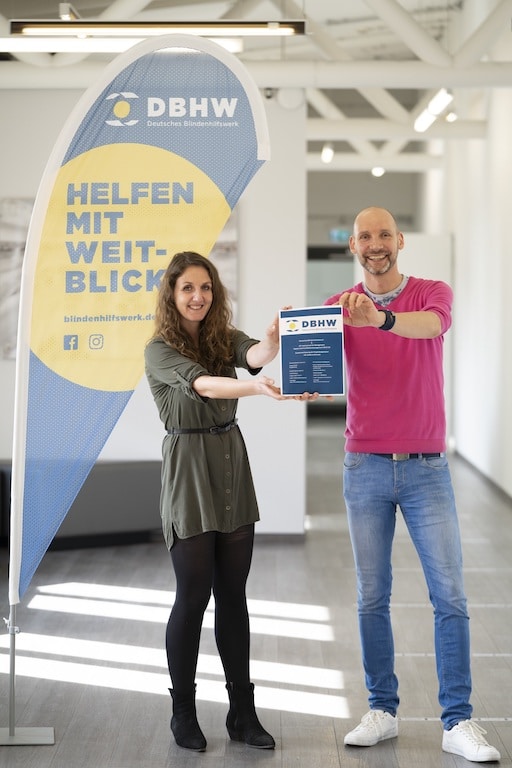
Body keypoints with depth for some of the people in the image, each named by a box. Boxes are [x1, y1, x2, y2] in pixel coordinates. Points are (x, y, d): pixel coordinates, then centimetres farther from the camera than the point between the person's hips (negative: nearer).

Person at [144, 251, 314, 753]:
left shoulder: (223, 338, 7)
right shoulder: (159, 351, -7)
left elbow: (255, 354, -16)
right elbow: (200, 383, -26)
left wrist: (274, 337, -40)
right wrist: (254, 387, -45)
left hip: (232, 466, 5)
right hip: (188, 471, -5)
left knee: (233, 594, 8)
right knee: (193, 594, -1)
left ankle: (242, 712, 16)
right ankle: (183, 713, 15)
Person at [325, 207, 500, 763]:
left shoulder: (433, 294, -1)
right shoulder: (340, 306, 4)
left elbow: (431, 324, -24)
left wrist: (380, 317, -44)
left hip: (426, 467, -1)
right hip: (365, 467, 1)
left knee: (449, 595, -2)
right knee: (372, 597, 6)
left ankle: (458, 722, 5)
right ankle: (382, 711, 17)